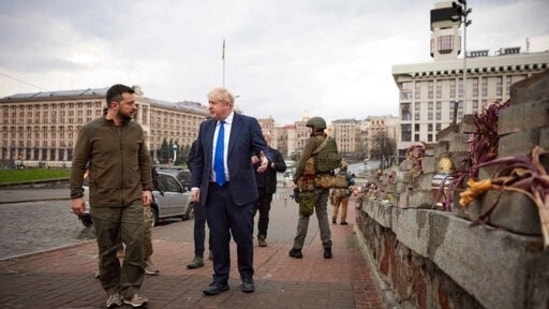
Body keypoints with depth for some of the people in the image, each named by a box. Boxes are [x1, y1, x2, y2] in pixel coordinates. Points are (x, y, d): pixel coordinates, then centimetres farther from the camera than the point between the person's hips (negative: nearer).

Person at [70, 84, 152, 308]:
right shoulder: (91, 130, -5)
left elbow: (144, 161, 12)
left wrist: (147, 188, 5)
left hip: (133, 200, 2)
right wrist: (76, 195, -4)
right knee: (107, 249, 8)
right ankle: (112, 291, 25)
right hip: (103, 202, -2)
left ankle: (131, 290, 11)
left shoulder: (136, 130, 5)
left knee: (136, 243, -5)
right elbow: (78, 164, -1)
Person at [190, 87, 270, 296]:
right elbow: (199, 159, 12)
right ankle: (220, 279, 22)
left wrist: (265, 158, -30)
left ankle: (247, 277, 24)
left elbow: (262, 147, -7)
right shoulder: (205, 127, 11)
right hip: (213, 191, 4)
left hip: (240, 190, -3)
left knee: (243, 236, 6)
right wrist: (195, 185, 6)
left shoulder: (248, 123, -2)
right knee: (218, 238, 9)